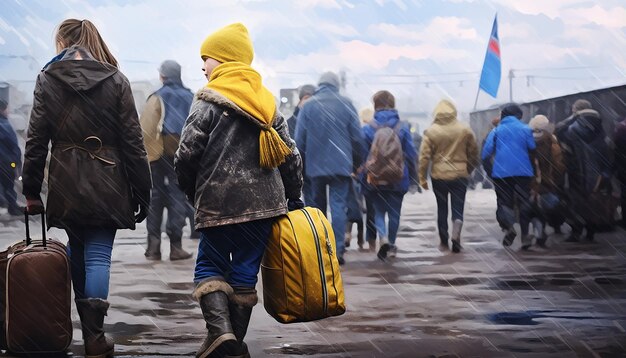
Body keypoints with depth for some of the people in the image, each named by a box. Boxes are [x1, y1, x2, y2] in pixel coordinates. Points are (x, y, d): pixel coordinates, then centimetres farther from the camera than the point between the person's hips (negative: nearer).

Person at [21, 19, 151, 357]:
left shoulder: (47, 79, 1)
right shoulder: (115, 81, 0)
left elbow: (36, 139, -1)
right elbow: (132, 141, -2)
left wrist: (31, 190, 4)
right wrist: (142, 192, 3)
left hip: (66, 185, 1)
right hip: (106, 184, -1)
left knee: (76, 251, 18)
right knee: (98, 257, -1)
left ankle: (86, 327, 25)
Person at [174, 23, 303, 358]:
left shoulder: (209, 101, -7)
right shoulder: (266, 102, 10)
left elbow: (187, 154, -10)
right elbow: (290, 154, 10)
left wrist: (192, 191, 8)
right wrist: (293, 197, 20)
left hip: (218, 203, -4)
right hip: (264, 202, 5)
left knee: (209, 265, 8)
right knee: (245, 271, 10)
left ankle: (219, 330, -12)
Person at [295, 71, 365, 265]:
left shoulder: (308, 106, 2)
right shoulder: (346, 104, 1)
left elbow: (299, 139, 2)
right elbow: (357, 137, 1)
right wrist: (357, 163, 12)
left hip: (315, 166, 1)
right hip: (341, 165, -1)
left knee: (317, 205, 15)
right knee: (339, 205, -2)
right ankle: (338, 249, -13)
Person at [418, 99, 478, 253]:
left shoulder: (431, 132, -6)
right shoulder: (465, 130, -1)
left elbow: (424, 156, -6)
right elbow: (474, 153, 6)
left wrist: (422, 177, 0)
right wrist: (469, 170, 20)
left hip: (439, 175, 0)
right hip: (460, 175, 0)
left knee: (442, 208, 14)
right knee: (458, 208, 4)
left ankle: (444, 240, 21)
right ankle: (456, 235, -19)